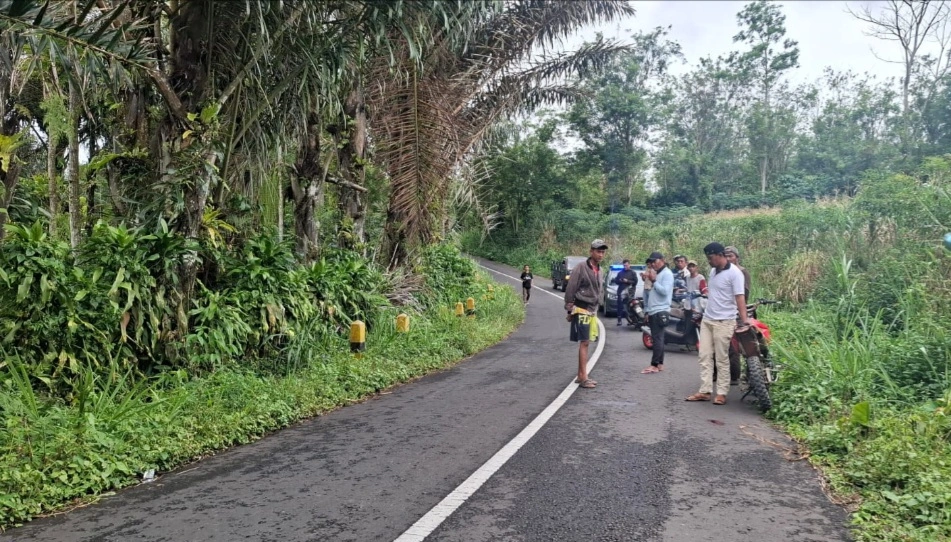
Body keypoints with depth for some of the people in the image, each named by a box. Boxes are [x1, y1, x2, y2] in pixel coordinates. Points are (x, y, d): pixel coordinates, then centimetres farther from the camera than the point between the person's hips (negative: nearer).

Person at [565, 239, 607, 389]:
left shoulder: (599, 269, 11)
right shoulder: (581, 267, -13)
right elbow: (570, 290, -13)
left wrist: (595, 309, 17)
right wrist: (570, 310, -11)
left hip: (591, 311, 8)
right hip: (581, 310, -8)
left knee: (585, 343, 11)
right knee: (584, 343, -9)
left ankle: (581, 375, 17)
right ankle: (583, 378, -7)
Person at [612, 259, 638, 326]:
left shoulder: (633, 273, 6)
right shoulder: (620, 273, 16)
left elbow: (635, 282, -2)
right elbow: (616, 280, 17)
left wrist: (627, 281, -13)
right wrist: (619, 280, -4)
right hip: (620, 292, 3)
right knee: (620, 306, -1)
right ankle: (619, 320, 1)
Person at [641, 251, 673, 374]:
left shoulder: (667, 273, -7)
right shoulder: (656, 273, 22)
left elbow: (665, 291, -20)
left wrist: (654, 281, -17)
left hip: (660, 311, -10)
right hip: (653, 311, 10)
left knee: (657, 339, -11)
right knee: (657, 339, 10)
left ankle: (654, 365, -11)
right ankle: (660, 364, 13)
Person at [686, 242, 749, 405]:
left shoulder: (734, 273, -14)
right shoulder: (713, 271, 11)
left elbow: (740, 297, -20)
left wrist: (744, 320, -27)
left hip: (724, 322, -8)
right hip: (707, 320, 8)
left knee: (722, 359, -1)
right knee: (705, 356, 6)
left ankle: (722, 393, 7)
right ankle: (705, 391, 10)